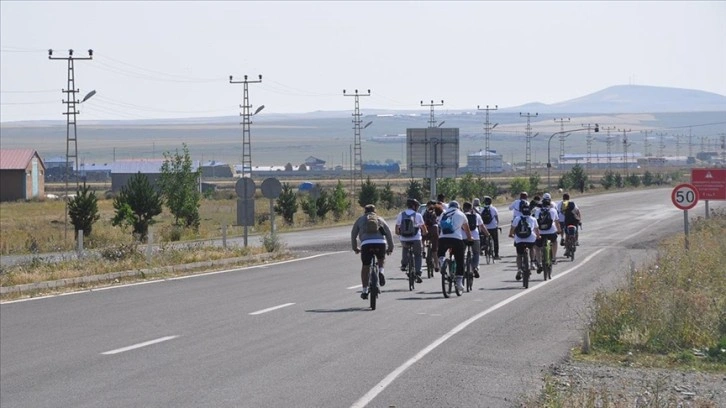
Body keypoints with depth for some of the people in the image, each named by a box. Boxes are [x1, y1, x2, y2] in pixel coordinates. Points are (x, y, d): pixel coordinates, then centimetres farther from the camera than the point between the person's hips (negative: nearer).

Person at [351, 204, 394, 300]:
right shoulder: (380, 219, 26)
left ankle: (365, 291, 14)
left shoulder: (360, 219, 24)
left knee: (365, 267, 14)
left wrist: (355, 248, 36)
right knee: (381, 259, 33)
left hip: (366, 244, -1)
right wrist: (390, 248, 30)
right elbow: (388, 234, 23)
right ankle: (380, 272, 4)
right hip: (381, 243, 1)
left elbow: (353, 234, 25)